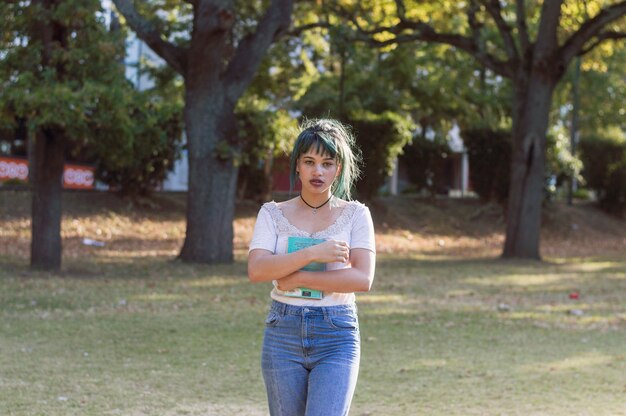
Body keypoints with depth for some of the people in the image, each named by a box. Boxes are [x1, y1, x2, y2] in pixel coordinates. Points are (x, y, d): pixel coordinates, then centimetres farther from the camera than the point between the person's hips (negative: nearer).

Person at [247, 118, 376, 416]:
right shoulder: (273, 214, 7)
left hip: (336, 336, -2)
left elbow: (363, 278, -11)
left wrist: (296, 279, -13)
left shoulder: (355, 214, 3)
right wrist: (312, 253, -19)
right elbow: (256, 270, -9)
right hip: (283, 335, 2)